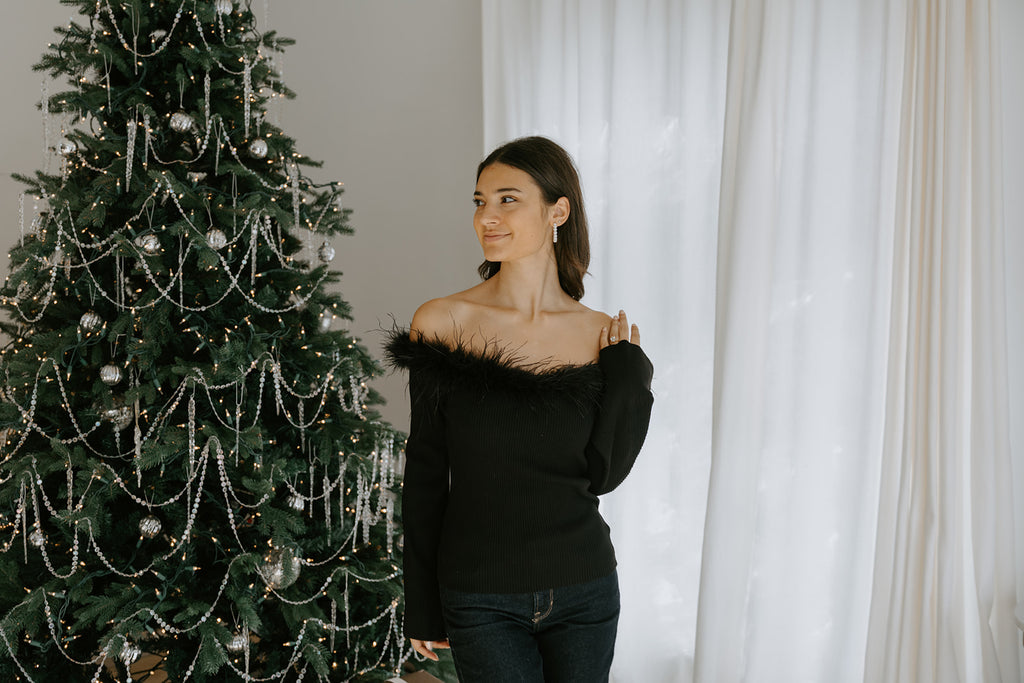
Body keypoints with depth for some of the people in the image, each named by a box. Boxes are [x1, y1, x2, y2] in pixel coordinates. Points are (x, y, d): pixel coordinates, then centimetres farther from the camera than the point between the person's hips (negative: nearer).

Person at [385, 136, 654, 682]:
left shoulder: (601, 336, -2)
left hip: (584, 591, 2)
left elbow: (604, 474, -5)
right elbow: (425, 473, -2)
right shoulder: (441, 323, -6)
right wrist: (422, 609, 0)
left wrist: (627, 370, -10)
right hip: (481, 599, -1)